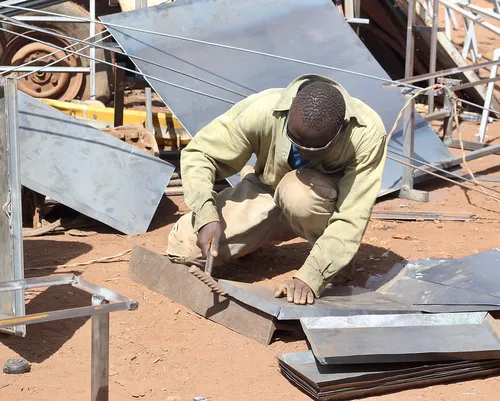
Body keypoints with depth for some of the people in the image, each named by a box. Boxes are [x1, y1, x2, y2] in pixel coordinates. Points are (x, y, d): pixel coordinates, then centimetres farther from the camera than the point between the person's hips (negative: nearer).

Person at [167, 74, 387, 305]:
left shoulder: (367, 132, -33)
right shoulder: (262, 111, -30)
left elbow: (351, 218, -32)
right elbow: (198, 153, -21)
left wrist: (309, 278, -41)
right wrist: (206, 216, -36)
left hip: (328, 205, -2)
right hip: (267, 193, 2)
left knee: (298, 189, -38)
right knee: (184, 246, -14)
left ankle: (333, 257, -8)